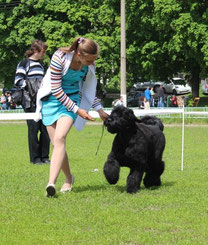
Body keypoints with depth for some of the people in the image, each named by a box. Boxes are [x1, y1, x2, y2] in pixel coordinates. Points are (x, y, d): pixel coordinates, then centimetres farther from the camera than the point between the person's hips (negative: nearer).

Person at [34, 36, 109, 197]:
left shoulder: (89, 64, -8)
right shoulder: (60, 58, -24)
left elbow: (88, 89, 11)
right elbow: (56, 89, -18)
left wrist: (100, 110, 9)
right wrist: (77, 110, -18)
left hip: (72, 98, 1)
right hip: (52, 98, -1)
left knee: (59, 138, -20)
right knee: (57, 142, 1)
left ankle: (51, 183, -32)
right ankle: (68, 178, 25)